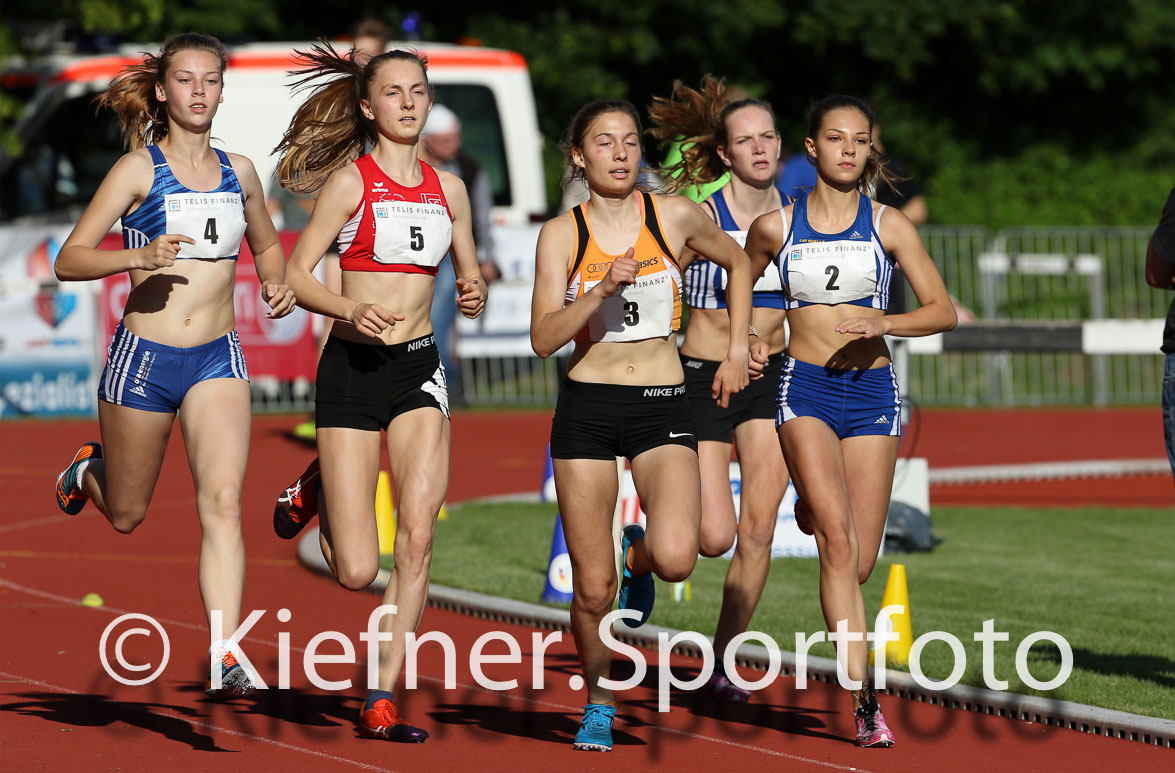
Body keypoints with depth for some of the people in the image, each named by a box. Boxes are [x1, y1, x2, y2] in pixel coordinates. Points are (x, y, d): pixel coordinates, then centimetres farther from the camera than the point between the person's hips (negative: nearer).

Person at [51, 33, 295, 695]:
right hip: (144, 356, -2)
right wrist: (141, 256, -25)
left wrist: (278, 285, 5)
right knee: (126, 514, 14)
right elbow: (69, 260, -9)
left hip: (218, 359, 2)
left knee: (223, 501, -16)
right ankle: (91, 469, 50)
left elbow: (267, 245, 26)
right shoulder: (139, 169, -5)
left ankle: (226, 655, -19)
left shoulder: (238, 171, 7)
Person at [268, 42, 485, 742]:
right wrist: (349, 310, -24)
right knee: (357, 572, -5)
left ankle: (383, 702, -4)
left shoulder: (447, 187, 9)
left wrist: (476, 294, -5)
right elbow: (296, 276, -6)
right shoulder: (350, 180, -5)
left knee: (419, 534, -12)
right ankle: (316, 491, 30)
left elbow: (470, 274, 18)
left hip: (420, 368, 4)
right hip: (353, 368, -4)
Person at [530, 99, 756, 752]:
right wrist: (603, 289, -21)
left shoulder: (675, 216, 1)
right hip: (587, 407, 0)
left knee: (676, 558, -23)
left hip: (663, 406, 0)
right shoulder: (562, 234, 0)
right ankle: (599, 702, 23)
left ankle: (641, 554, 14)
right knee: (592, 586, -1)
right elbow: (543, 338, -8)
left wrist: (738, 350, 16)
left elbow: (738, 262, 20)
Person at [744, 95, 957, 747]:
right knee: (838, 540, -20)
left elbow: (942, 311, 3)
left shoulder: (889, 226, 4)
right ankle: (864, 699, -25)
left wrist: (885, 323, -15)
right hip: (804, 391, -2)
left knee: (859, 563, 2)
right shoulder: (774, 227, 4)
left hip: (871, 392, 2)